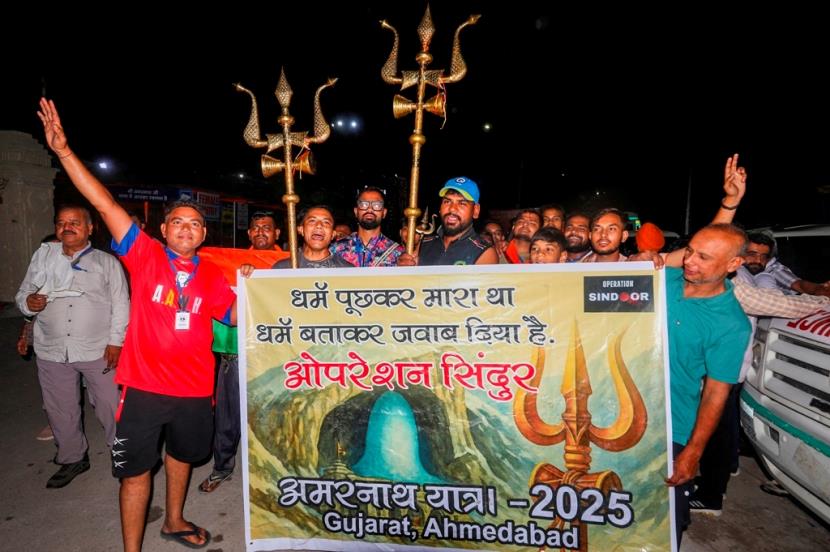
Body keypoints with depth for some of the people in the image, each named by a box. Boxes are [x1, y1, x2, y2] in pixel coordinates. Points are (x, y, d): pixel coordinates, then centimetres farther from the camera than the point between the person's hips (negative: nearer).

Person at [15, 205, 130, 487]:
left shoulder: (107, 262, 2)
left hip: (97, 349, -3)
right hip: (52, 350, 3)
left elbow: (120, 305, -1)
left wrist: (115, 342, -8)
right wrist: (28, 301, -13)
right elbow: (23, 293, 12)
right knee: (60, 410, 15)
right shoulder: (44, 255, 9)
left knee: (110, 406, 3)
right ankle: (72, 459, 34)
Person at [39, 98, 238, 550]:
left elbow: (239, 316, 4)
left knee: (181, 456, 24)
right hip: (144, 387, -3)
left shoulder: (212, 276, 2)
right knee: (136, 470, 6)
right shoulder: (145, 256, -5)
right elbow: (105, 205, -12)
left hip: (194, 390, 4)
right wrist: (63, 150, -16)